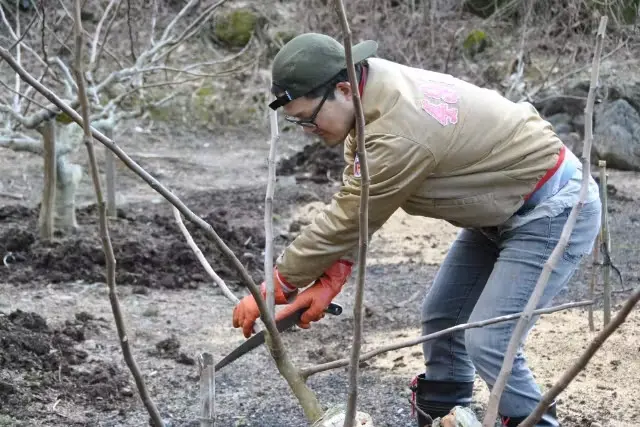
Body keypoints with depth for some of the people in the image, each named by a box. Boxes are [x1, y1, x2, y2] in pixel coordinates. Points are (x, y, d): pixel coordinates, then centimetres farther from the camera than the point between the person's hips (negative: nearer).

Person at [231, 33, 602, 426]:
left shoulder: (400, 132, -34)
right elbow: (351, 207, -4)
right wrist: (329, 280, -14)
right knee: (441, 318, 13)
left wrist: (273, 288, -16)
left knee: (488, 342, -16)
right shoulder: (368, 95, -6)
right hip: (503, 208, 10)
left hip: (555, 209, -10)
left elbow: (347, 220, -25)